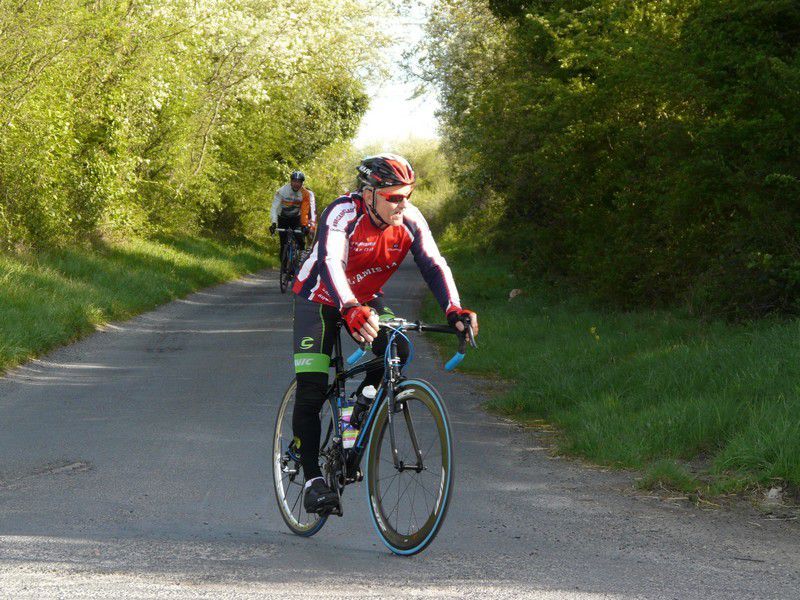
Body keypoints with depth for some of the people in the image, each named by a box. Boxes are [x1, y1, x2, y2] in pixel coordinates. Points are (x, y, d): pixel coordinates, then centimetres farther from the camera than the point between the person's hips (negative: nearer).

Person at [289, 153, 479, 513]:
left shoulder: (410, 220, -19)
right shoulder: (343, 214, -33)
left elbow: (433, 265, -24)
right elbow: (329, 263, -47)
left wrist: (454, 310, -42)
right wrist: (350, 311, -65)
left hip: (366, 301, 4)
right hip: (320, 299, -4)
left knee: (397, 351, -23)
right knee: (310, 394, -14)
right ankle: (313, 480, -7)